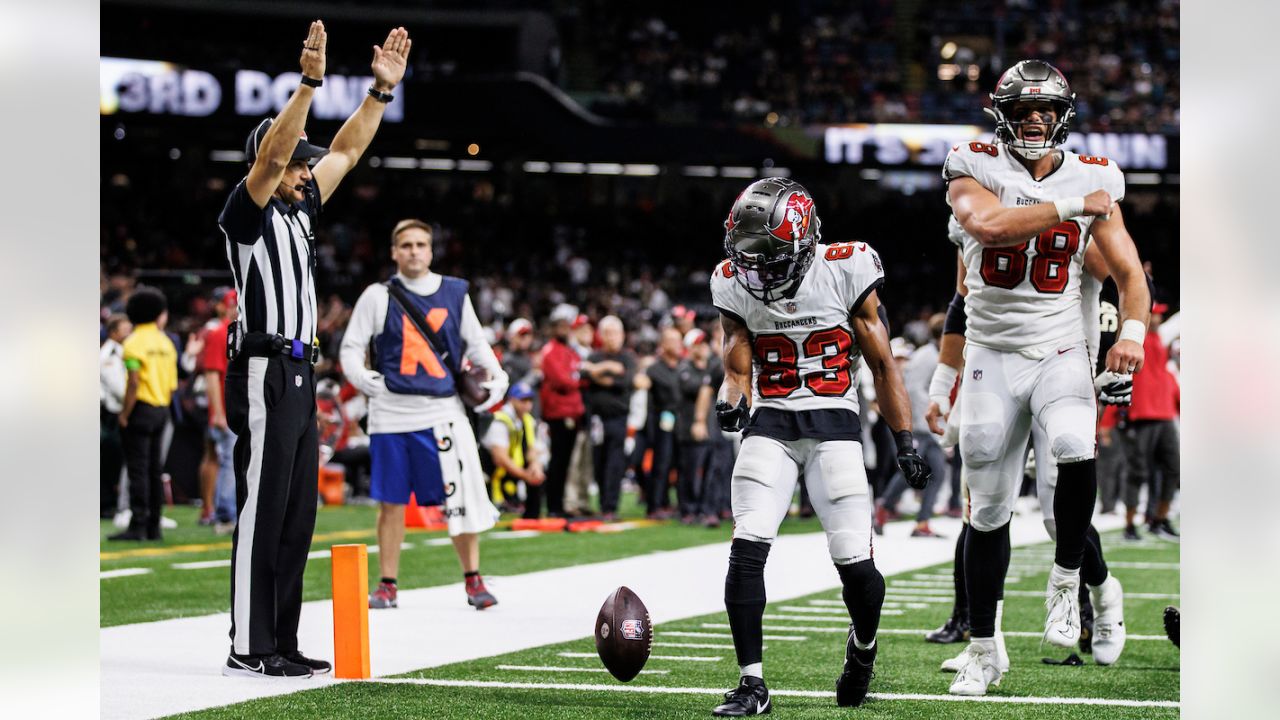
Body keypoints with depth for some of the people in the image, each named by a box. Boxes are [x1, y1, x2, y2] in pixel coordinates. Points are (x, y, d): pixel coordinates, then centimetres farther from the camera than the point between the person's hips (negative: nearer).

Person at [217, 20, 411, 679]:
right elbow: (270, 154, -23)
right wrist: (309, 83, -30)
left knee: (295, 518, 9)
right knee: (261, 513, -9)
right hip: (264, 373, -9)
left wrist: (382, 89, 15)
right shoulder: (247, 213, -7)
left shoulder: (299, 211, 17)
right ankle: (248, 649, -8)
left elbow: (346, 152, 22)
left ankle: (281, 645, 13)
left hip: (299, 376, 9)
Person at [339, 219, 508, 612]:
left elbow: (475, 341, 20)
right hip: (391, 414, -1)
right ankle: (387, 586, 16)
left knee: (462, 497, -5)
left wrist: (496, 377, 9)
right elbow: (351, 347, 7)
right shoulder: (378, 296, 4)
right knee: (391, 502, 5)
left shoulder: (454, 293, 10)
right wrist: (364, 378, -7)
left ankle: (473, 580, 7)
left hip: (443, 413, 1)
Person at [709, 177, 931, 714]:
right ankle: (751, 684, -8)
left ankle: (862, 646, 26)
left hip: (833, 425, -2)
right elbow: (738, 368, 3)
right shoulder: (736, 287, -2)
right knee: (747, 550, -16)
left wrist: (905, 444, -1)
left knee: (855, 564, -7)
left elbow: (882, 366, -1)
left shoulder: (844, 272, -10)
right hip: (769, 424, 2)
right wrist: (732, 404, -20)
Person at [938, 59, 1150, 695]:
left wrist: (1132, 331, -16)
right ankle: (982, 652, 18)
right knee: (988, 510, 5)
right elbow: (987, 225, -26)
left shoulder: (1092, 180, 2)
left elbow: (1128, 273, 2)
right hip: (992, 356, 0)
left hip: (1060, 353, 0)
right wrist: (1073, 206, -22)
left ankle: (1065, 582, -8)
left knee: (1075, 449, -31)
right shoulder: (975, 169, -4)